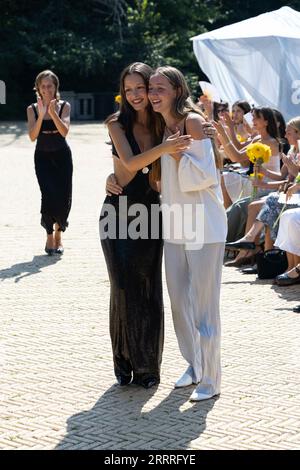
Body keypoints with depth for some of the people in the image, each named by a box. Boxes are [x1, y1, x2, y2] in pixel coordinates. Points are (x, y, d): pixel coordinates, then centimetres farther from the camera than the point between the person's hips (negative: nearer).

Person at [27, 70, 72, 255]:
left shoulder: (64, 106, -5)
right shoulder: (33, 109, -4)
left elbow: (64, 131, -18)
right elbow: (33, 136, -14)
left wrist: (53, 113, -31)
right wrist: (41, 116, -27)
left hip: (62, 156, 1)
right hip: (43, 157, 0)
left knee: (64, 198, -1)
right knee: (49, 196, -16)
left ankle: (58, 234, 22)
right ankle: (49, 237, 0)